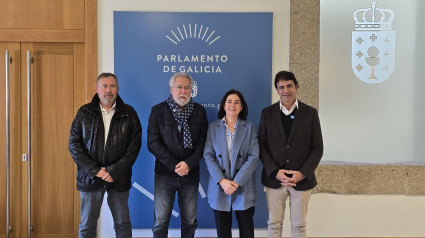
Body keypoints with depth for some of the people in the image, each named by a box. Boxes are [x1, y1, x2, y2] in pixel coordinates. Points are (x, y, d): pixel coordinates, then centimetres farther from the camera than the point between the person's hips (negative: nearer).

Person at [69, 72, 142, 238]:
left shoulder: (129, 113, 2)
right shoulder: (84, 112, 4)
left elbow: (135, 144, -4)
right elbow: (74, 144, 0)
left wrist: (115, 171, -14)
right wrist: (94, 170, -11)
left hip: (119, 178, 0)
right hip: (90, 177, 0)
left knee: (123, 224, 9)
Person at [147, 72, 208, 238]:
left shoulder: (199, 111, 6)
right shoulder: (158, 111, 0)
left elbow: (203, 141, 2)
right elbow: (152, 143, -6)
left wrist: (189, 164, -13)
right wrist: (174, 165, -13)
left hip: (190, 174, 2)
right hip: (165, 174, -1)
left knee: (190, 221, 10)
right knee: (160, 221, 3)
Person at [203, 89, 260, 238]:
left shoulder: (249, 128, 4)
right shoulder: (213, 128, 6)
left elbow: (254, 157, -4)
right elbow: (208, 156, 0)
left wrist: (237, 182, -14)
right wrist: (222, 181, -13)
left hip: (244, 188, 0)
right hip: (219, 188, 1)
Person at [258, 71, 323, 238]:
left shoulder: (310, 113, 1)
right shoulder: (267, 113, 3)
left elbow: (317, 148, 0)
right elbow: (262, 145, 1)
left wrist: (303, 173, -12)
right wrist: (275, 172, -11)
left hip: (302, 180, 0)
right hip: (274, 179, 1)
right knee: (274, 224, 9)